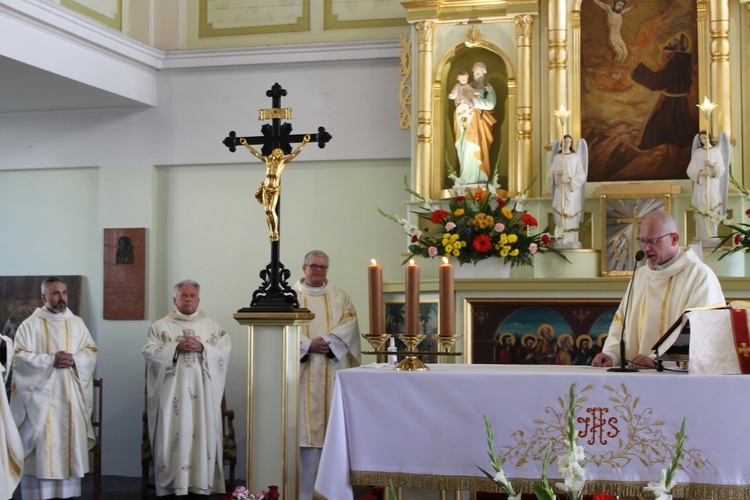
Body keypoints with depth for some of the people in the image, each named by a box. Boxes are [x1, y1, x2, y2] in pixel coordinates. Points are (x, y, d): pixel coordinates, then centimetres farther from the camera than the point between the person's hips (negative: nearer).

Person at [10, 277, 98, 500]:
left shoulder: (77, 323, 13)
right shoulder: (30, 325, 0)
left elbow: (91, 352, 11)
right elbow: (19, 357, -7)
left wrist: (74, 359, -10)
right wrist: (50, 360, -17)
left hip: (70, 396, 4)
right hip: (41, 396, -4)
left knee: (69, 443, 3)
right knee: (41, 447, -6)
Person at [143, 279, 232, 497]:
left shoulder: (212, 326, 12)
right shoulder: (161, 326, 9)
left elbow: (224, 350, 2)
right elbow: (149, 351, -3)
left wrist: (202, 347, -13)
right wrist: (177, 347, -13)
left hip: (202, 392, 1)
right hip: (172, 391, -1)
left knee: (203, 433, -4)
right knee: (174, 434, -6)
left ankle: (202, 485, 0)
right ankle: (173, 484, -2)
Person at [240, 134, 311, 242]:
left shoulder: (283, 161, 2)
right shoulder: (267, 160, 10)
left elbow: (295, 152, -2)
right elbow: (255, 152, 18)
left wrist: (304, 142, -7)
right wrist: (245, 144, 22)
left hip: (275, 189, -4)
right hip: (266, 188, 4)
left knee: (272, 211, -13)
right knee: (267, 211, 1)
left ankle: (276, 233, -3)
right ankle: (272, 233, 7)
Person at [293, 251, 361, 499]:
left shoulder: (340, 297, 15)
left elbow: (349, 325, 1)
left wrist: (327, 342, -15)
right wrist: (308, 345, -16)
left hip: (333, 372, 2)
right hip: (303, 372, -2)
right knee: (305, 425, -6)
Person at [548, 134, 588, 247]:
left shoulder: (576, 157, 3)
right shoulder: (556, 157, 7)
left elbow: (581, 175, -3)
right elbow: (550, 176, 4)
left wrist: (569, 179, -19)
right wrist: (557, 173, -18)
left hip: (572, 191, -1)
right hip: (560, 190, 1)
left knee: (572, 215, -4)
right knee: (561, 215, -5)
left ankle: (572, 241, 0)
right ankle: (561, 241, -3)